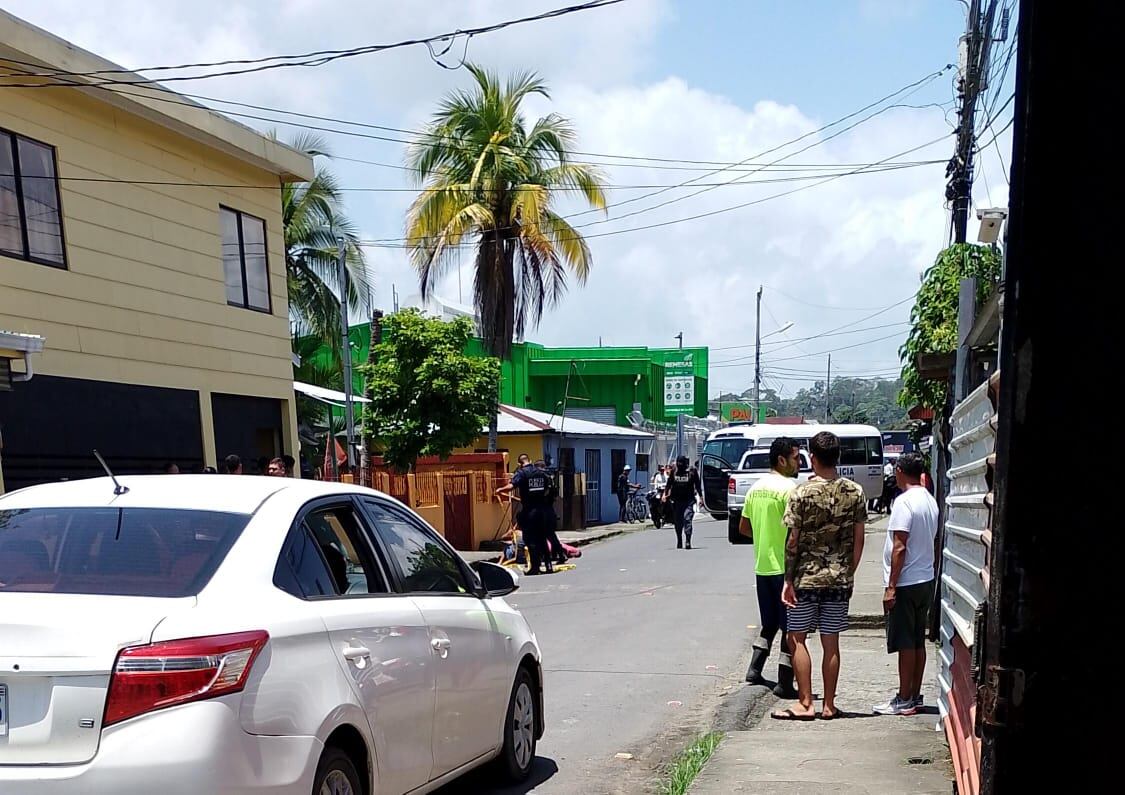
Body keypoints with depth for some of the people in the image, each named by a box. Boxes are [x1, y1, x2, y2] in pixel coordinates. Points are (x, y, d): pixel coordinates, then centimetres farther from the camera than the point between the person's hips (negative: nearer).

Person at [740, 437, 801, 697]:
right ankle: (784, 683, 5)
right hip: (785, 566, -7)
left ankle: (755, 669, 16)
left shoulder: (756, 487, 9)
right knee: (791, 626, 2)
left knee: (769, 623, 20)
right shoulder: (789, 487, -15)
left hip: (762, 566, 7)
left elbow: (744, 527, 15)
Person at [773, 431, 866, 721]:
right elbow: (858, 540, 3)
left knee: (796, 638, 6)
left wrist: (788, 580, -4)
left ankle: (805, 703, 5)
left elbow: (793, 542, -10)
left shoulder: (802, 493, -11)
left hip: (806, 577, -3)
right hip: (839, 578, 4)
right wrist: (849, 574, 13)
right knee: (831, 642, 9)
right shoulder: (855, 492, 0)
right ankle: (829, 705, 15)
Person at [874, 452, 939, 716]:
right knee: (918, 641, 13)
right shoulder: (930, 501, 9)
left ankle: (904, 700, 4)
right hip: (926, 580, 9)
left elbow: (900, 547, -21)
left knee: (905, 643, -2)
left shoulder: (904, 501, -17)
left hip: (906, 583, -9)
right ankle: (915, 696, 21)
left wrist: (890, 587, -18)